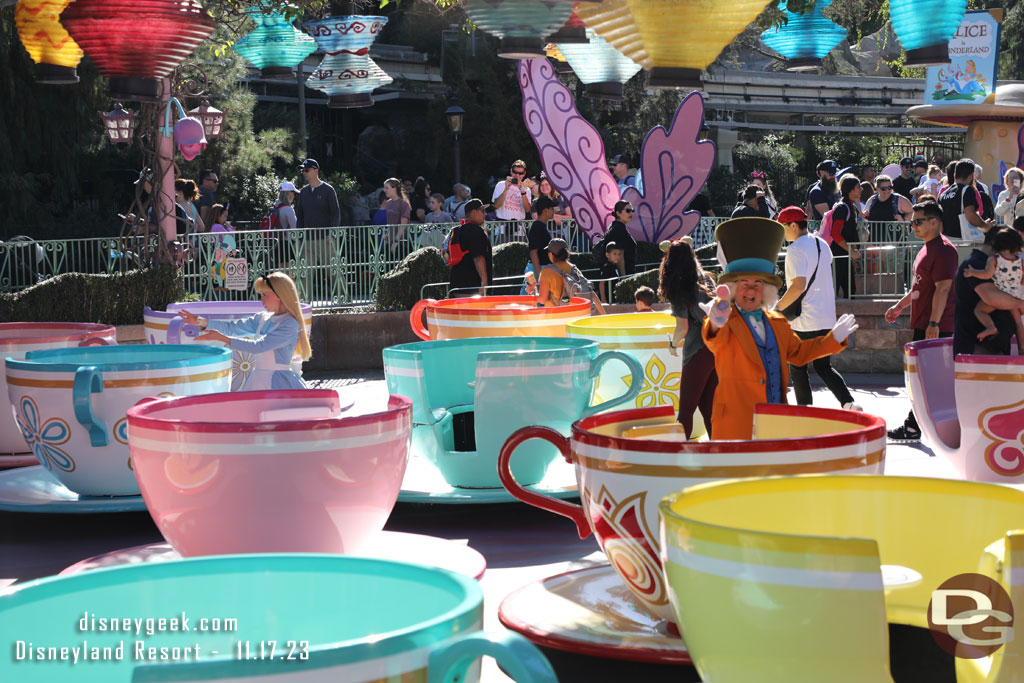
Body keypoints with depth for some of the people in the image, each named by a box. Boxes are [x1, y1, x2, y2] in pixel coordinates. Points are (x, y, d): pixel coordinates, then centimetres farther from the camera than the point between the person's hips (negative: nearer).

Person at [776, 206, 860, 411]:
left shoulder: (796, 249, -15)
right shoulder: (822, 245, 12)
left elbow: (798, 286, -25)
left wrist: (778, 307, -15)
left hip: (804, 321, -8)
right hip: (827, 318, 8)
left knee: (797, 370, 4)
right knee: (823, 367, 14)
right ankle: (849, 403, 0)